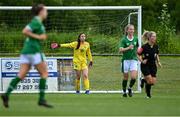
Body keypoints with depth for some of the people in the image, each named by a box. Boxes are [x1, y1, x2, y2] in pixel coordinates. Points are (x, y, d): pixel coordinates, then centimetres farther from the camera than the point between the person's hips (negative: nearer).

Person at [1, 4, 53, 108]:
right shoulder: (37, 22, -10)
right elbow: (25, 31, -20)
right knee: (44, 73, 0)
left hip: (26, 51, 9)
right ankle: (41, 99, -2)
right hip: (34, 50, -9)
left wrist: (42, 36, 16)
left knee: (21, 75, 0)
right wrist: (38, 37, -15)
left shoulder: (36, 22, 18)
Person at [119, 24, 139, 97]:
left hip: (134, 60, 2)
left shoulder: (136, 39, 5)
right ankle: (124, 92, 25)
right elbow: (120, 50, -16)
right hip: (126, 60, -2)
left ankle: (130, 88, 14)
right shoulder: (124, 40, -6)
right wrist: (128, 48, -27)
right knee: (125, 77, 6)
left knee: (134, 77, -13)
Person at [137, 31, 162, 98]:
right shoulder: (144, 46, -17)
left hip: (153, 65, 5)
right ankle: (148, 94, 14)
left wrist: (158, 62, 4)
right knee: (150, 81, -15)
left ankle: (144, 80, 31)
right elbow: (138, 55, -8)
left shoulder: (156, 46, -1)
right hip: (145, 65, -5)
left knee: (153, 82, -1)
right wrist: (142, 61, -22)